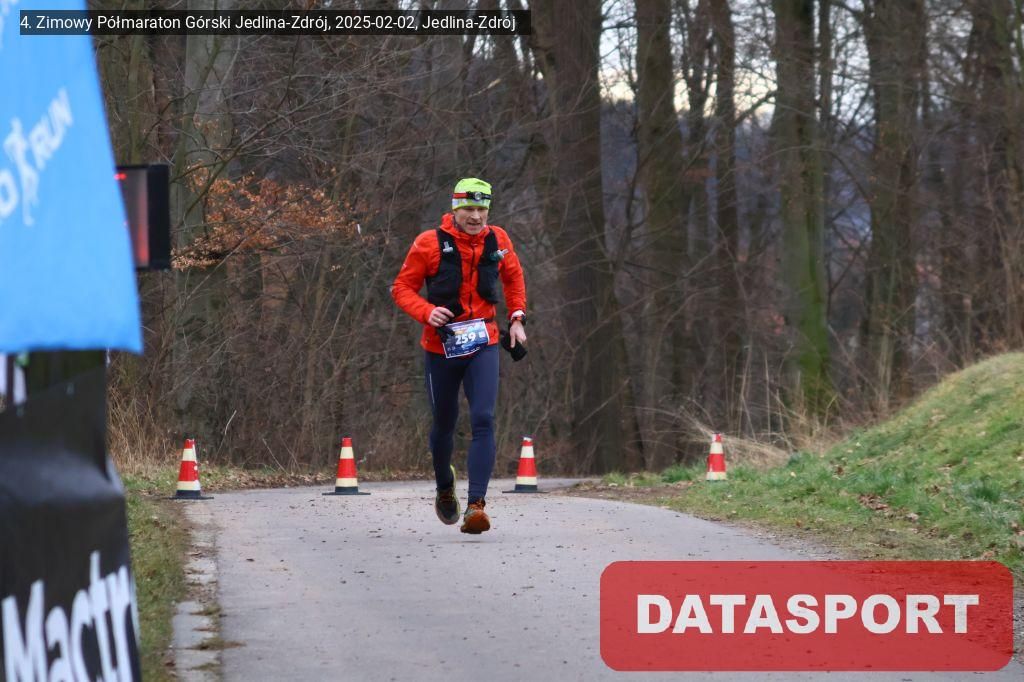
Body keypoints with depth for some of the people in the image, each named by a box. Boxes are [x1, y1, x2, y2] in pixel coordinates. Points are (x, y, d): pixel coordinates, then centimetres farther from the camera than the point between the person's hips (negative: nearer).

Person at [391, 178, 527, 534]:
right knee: (444, 425, 13)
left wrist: (517, 318, 11)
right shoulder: (430, 244, -9)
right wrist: (426, 312, -21)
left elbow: (514, 278, 20)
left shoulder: (497, 241, 1)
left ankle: (476, 505, -22)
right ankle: (445, 489, 41)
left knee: (483, 420, -17)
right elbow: (402, 287, -3)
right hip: (441, 346, -1)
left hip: (483, 346, 1)